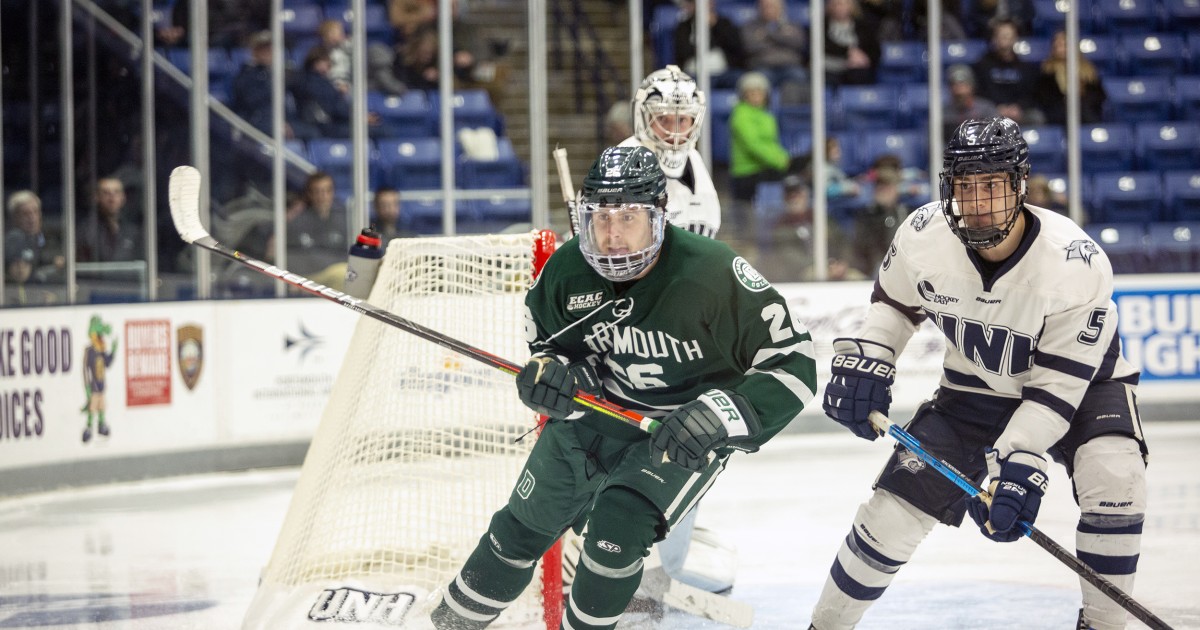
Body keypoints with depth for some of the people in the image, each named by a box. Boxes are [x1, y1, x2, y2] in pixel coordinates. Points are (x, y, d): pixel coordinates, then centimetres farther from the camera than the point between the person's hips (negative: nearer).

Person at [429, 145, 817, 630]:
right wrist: (552, 375, -17)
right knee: (525, 525, 16)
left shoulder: (714, 275, -30)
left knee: (616, 530, -24)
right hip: (595, 410, 5)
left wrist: (716, 416, -36)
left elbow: (792, 363, -25)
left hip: (684, 431, -5)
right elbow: (549, 346, 7)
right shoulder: (567, 269, -15)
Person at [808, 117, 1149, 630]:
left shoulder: (1076, 263, -31)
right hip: (975, 388, 3)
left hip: (1082, 380, -3)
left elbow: (1057, 384, -29)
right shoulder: (923, 236, -21)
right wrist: (865, 361, -11)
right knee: (896, 505, -5)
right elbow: (894, 301, 3)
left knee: (1113, 478, -30)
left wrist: (1018, 465, -35)